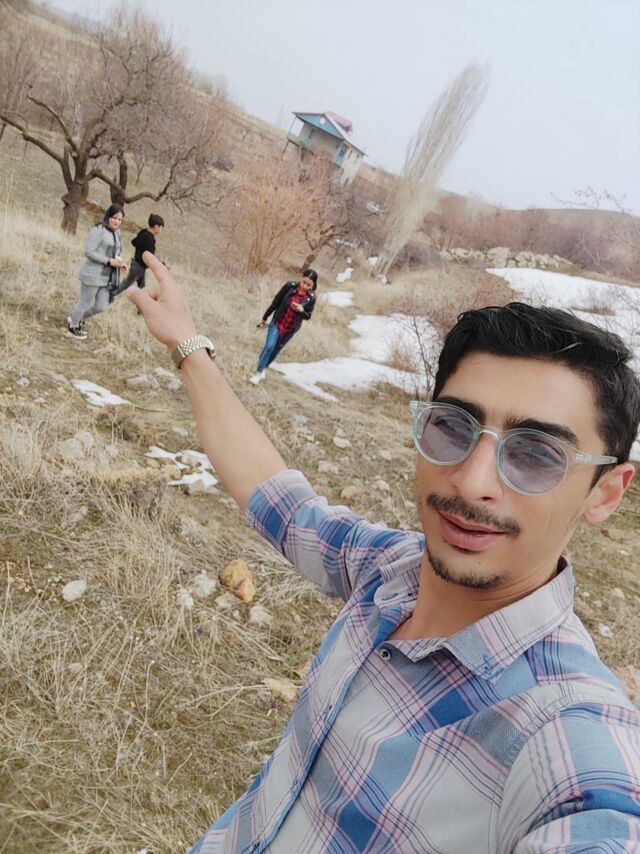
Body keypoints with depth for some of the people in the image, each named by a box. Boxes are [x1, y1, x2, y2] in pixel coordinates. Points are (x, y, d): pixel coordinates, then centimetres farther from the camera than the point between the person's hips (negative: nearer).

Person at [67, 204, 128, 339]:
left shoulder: (117, 233, 11)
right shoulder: (98, 230, -12)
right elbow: (88, 251, -16)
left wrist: (121, 262, -2)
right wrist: (109, 261, -20)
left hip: (107, 277, 8)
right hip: (93, 275, -8)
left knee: (101, 307, 14)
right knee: (84, 303, 7)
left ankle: (76, 318, 38)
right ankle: (72, 327, 31)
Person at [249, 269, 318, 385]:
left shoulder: (311, 298, -13)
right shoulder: (289, 286, -15)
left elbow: (308, 316, -2)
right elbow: (276, 302, -6)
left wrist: (301, 310, -26)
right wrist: (265, 318, 2)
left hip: (290, 329, 1)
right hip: (277, 322, -1)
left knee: (276, 350, 16)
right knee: (269, 346, -12)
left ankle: (264, 368, 37)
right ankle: (259, 372, 2)